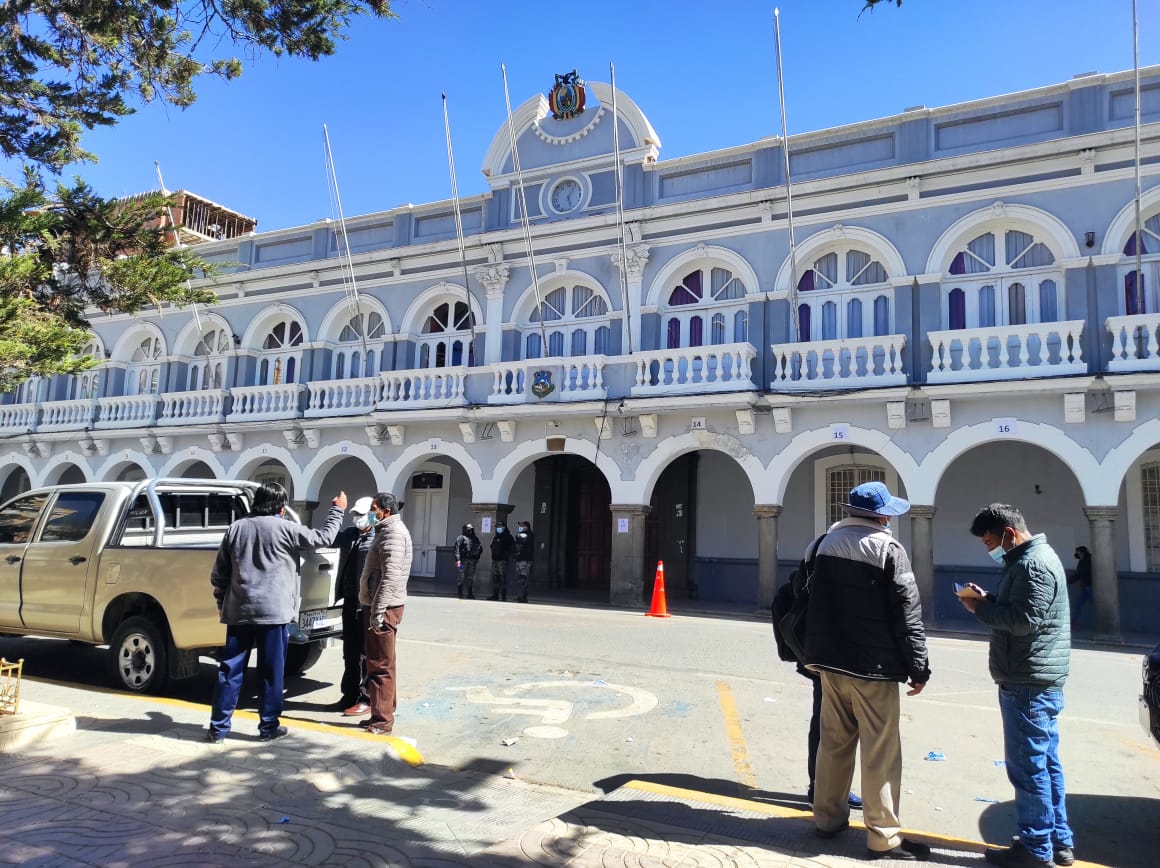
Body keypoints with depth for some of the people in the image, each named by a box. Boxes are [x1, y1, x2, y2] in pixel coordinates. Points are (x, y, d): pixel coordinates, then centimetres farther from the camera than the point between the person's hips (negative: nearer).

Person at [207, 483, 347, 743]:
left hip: (239, 611, 4)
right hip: (273, 612, -4)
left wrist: (222, 603, 23)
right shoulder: (284, 528, -5)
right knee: (271, 672, 6)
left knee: (230, 670, 10)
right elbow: (324, 538, 4)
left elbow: (218, 574, 11)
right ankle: (268, 727, 13)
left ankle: (218, 728, 15)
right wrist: (337, 510, 17)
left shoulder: (236, 528, 8)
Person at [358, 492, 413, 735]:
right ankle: (384, 712, 28)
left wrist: (377, 610, -24)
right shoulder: (388, 530, 18)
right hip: (380, 605, 11)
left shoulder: (393, 533, -15)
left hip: (383, 607, -11)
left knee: (381, 665, -6)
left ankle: (382, 720, 0)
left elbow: (391, 576, -23)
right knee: (382, 663, 18)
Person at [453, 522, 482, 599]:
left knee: (470, 578, 9)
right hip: (463, 560, -5)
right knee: (461, 577, -5)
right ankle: (459, 594, 2)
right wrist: (458, 559, -21)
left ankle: (470, 594, 15)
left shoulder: (475, 539, 17)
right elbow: (457, 549, -10)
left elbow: (480, 548, 21)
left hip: (472, 561, 5)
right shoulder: (461, 538, -1)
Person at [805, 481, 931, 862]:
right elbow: (907, 616, -12)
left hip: (830, 661, 6)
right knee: (880, 753, 3)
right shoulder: (889, 550, -12)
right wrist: (919, 668, -4)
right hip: (873, 667, -6)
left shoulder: (826, 544, 7)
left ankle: (828, 817, 27)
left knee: (833, 742, 16)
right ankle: (884, 836, 10)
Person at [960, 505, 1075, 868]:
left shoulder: (1033, 563, -17)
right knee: (1046, 763, 16)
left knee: (1028, 767, -2)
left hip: (1028, 683, -11)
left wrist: (981, 607, -12)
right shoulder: (1032, 558, 16)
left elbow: (1023, 620, -23)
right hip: (1039, 680, 11)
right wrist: (987, 601, 3)